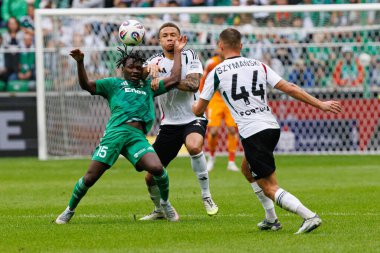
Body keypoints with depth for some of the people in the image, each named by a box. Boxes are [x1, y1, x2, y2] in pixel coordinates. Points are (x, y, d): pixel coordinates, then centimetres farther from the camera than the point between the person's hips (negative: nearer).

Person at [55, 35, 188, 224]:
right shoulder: (113, 84, 22)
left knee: (157, 168, -24)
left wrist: (177, 52, 28)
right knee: (90, 177, -6)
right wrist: (80, 63, -1)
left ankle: (165, 203, 4)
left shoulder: (148, 87, 29)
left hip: (138, 136, 1)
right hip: (115, 131, -1)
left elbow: (174, 79, 25)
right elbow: (86, 85, 13)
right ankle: (69, 211, 15)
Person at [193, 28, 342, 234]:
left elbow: (198, 110, 8)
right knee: (248, 170, 30)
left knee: (270, 188, -3)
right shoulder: (258, 66, 11)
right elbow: (289, 88, 4)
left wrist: (193, 106, 33)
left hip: (251, 133, -6)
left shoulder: (216, 72, 0)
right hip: (272, 126, 6)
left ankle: (309, 216, -20)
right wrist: (320, 104, 9)